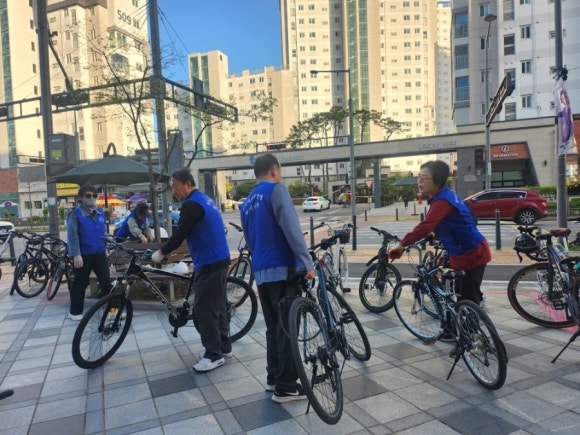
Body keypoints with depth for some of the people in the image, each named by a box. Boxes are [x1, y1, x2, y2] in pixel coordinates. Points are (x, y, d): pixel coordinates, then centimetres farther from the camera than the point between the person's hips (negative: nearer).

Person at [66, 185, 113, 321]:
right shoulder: (76, 214, -9)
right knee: (80, 284, 8)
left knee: (106, 282, 4)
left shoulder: (100, 214, 9)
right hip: (83, 255, -4)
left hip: (99, 254, 5)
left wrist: (107, 247, 14)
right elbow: (72, 236, -15)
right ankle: (75, 311, 23)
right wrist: (76, 254, -21)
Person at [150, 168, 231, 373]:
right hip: (219, 259, 10)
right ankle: (224, 347, 25)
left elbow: (180, 234, -16)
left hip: (208, 262, -10)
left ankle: (214, 354, 4)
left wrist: (161, 252, -3)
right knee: (217, 305, 16)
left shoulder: (192, 204, -15)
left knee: (204, 308, -3)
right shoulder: (205, 199, 16)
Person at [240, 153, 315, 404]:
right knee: (287, 328, -1)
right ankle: (286, 386, 5)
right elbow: (292, 229, -17)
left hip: (261, 272, 8)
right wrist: (307, 263, -15)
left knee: (273, 327, 16)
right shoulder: (275, 190, -7)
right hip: (283, 268, -8)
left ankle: (273, 377, 24)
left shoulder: (247, 203, 17)